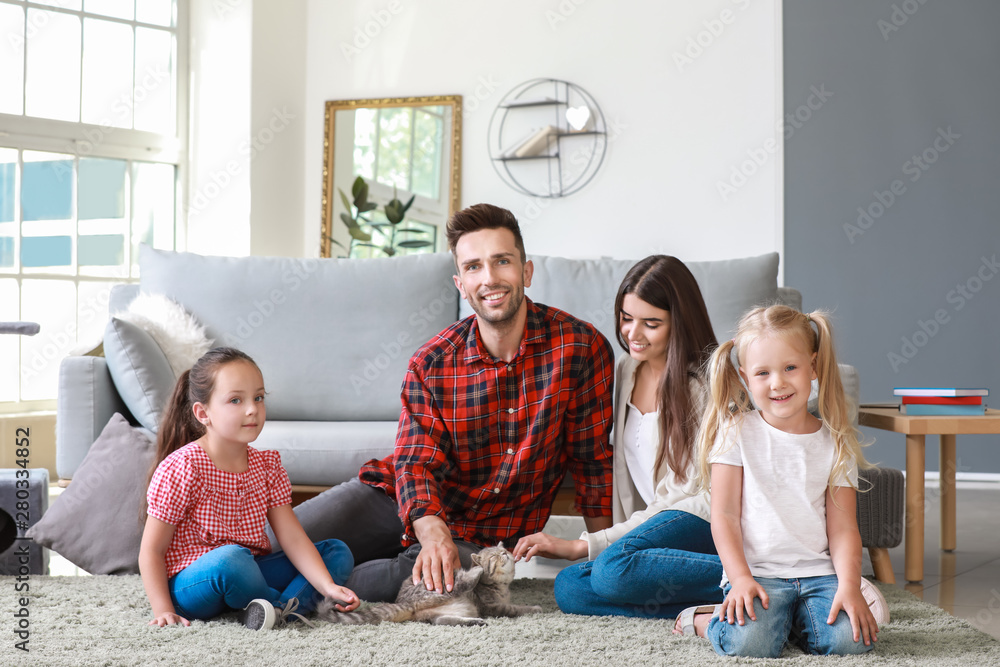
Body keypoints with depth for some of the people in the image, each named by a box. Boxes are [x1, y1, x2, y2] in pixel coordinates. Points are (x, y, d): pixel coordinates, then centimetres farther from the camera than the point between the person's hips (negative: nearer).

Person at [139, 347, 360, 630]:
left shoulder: (267, 466, 3)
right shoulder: (182, 468, -14)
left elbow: (293, 537, -2)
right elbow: (151, 550, -11)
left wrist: (328, 586, -16)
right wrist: (163, 611, -21)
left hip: (248, 576, 7)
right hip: (188, 585, -7)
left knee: (338, 551, -2)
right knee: (230, 558, -40)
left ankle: (279, 608, -27)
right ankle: (290, 603, -13)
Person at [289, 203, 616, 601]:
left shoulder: (581, 346, -11)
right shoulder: (430, 364, -6)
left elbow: (592, 460, -4)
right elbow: (416, 461, -14)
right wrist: (432, 531, -35)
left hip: (483, 536, -1)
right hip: (402, 502, 1)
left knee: (421, 581, -36)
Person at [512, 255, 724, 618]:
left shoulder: (703, 384, -9)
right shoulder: (626, 371, 15)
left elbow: (685, 495, -14)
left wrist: (582, 546, -18)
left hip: (704, 521, -8)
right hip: (653, 522, 8)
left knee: (615, 568, -34)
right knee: (568, 588, -20)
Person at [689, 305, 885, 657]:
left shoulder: (835, 442, 7)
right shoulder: (737, 432, 2)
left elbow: (843, 528, 5)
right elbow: (724, 515, -1)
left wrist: (849, 585, -12)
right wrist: (741, 579, -14)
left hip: (818, 571, 3)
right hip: (756, 572, -2)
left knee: (850, 638, -24)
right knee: (750, 642, -29)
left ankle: (794, 618, 9)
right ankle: (705, 620, 5)